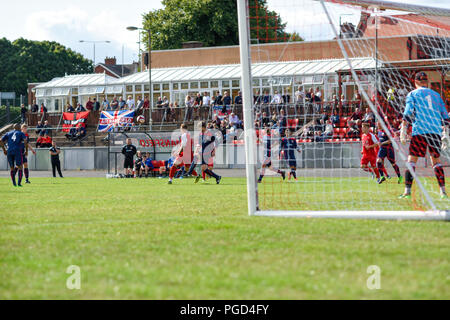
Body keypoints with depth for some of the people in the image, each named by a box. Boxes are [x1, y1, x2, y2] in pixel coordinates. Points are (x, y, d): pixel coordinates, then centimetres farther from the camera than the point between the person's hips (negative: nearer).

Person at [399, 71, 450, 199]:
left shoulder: (413, 94, 8)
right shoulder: (436, 95, 19)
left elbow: (408, 113, -4)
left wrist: (403, 131, -6)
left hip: (420, 131, -4)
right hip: (436, 131, 4)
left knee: (412, 160, -3)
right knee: (436, 160, 12)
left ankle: (407, 191, -12)